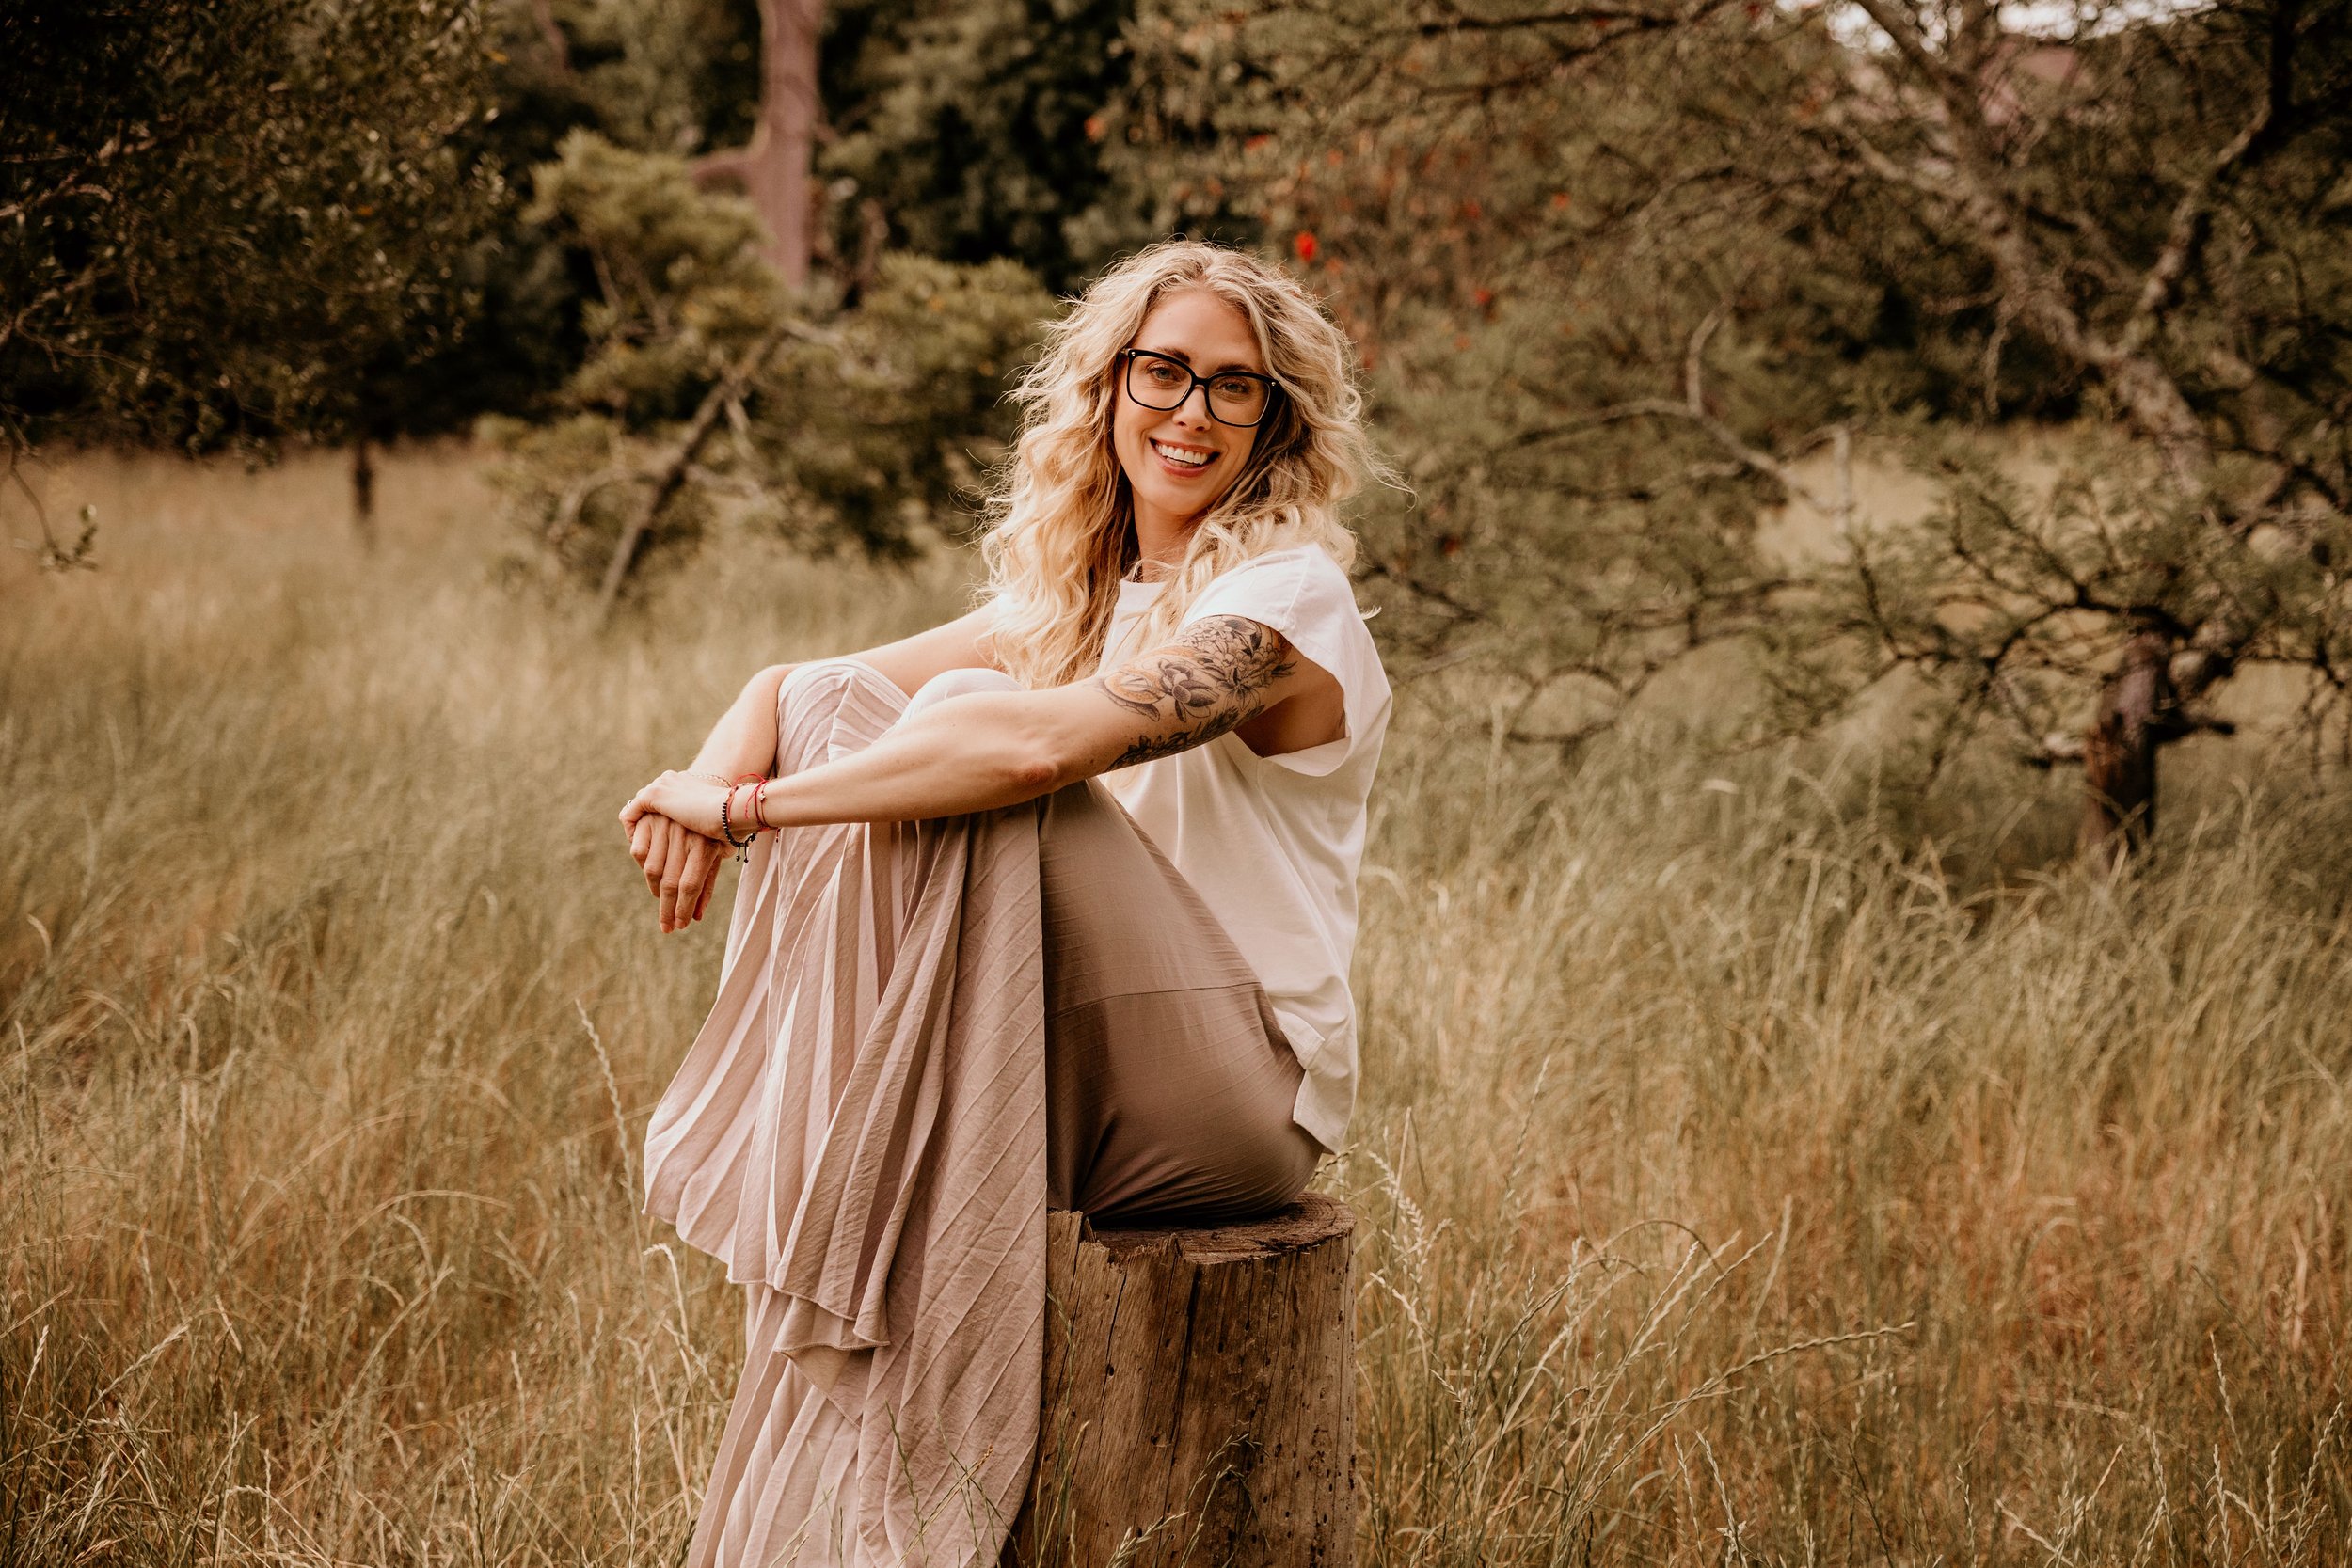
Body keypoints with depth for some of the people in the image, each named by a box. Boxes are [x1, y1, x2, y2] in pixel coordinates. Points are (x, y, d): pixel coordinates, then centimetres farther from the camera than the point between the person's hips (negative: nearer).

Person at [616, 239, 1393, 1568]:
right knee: (849, 727, -9)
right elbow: (801, 683, 7)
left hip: (1237, 1096, -7)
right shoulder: (1075, 595, 13)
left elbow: (1039, 744, -29)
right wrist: (719, 775, -17)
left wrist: (747, 806, -24)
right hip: (1074, 1076, 7)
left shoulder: (1288, 599, -12)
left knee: (968, 728, -25)